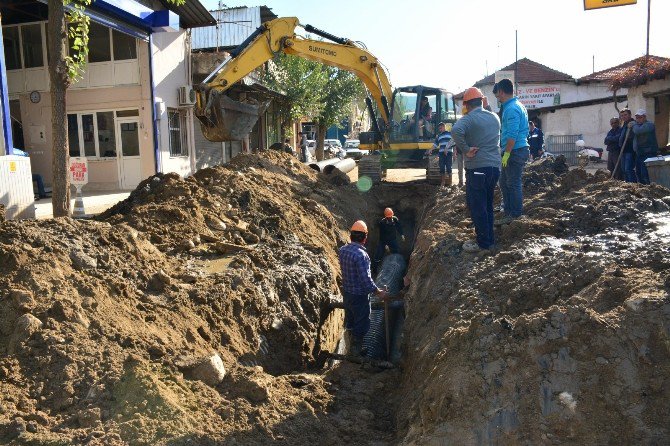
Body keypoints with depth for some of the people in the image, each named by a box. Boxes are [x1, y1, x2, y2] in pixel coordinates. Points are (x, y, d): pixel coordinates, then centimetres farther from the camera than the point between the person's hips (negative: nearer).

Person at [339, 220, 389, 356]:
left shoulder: (342, 250, -6)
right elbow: (366, 280, -27)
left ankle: (351, 346, 43)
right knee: (361, 324, 13)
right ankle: (356, 349, 28)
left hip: (346, 292, 8)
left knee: (349, 319, 24)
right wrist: (378, 292, -16)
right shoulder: (361, 255, -29)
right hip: (359, 296, -7)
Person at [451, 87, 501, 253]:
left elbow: (456, 131, -31)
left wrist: (466, 150, -21)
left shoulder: (468, 118, -11)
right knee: (488, 205, 18)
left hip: (477, 168, -7)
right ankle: (489, 238, 25)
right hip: (495, 166, 7)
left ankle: (483, 243, 5)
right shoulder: (494, 117, 12)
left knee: (477, 206, 1)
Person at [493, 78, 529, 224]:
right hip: (520, 150, 10)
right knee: (504, 182, 15)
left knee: (513, 184, -3)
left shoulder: (511, 109, -17)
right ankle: (508, 212, 22)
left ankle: (515, 215, 4)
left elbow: (512, 134, -24)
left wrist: (506, 153, -22)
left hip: (515, 152, -10)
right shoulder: (518, 105, 17)